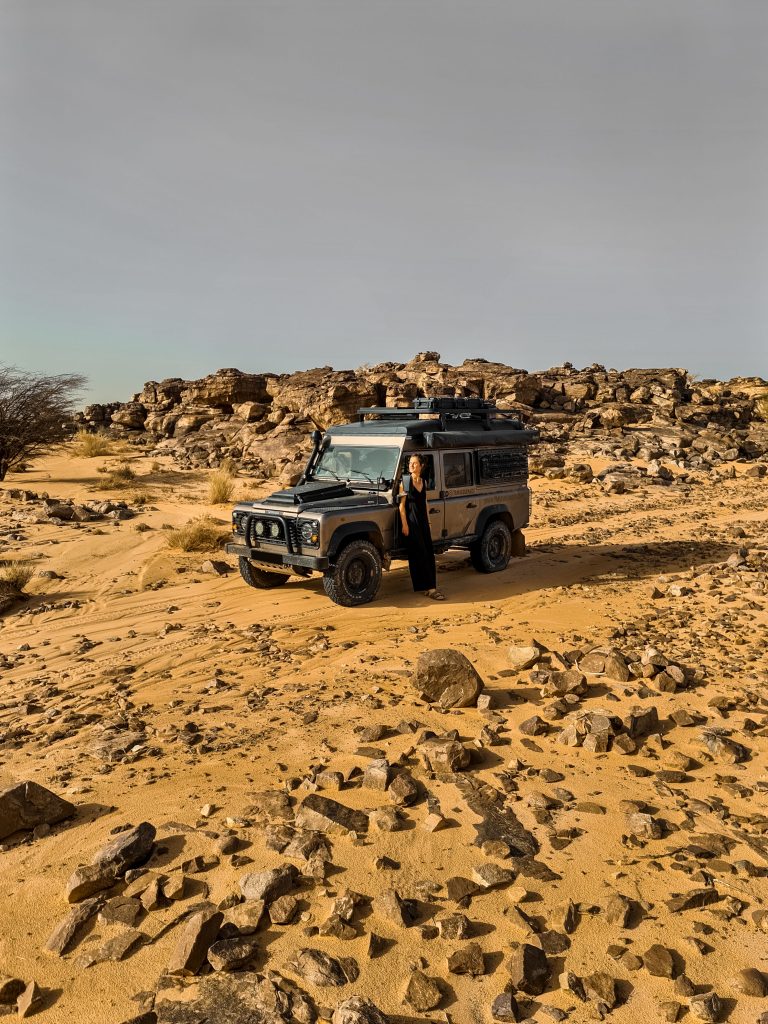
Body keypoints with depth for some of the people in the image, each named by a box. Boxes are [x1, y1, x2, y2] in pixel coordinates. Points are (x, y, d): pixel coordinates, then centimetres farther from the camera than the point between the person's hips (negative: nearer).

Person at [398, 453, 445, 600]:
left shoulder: (423, 482, 10)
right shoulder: (405, 482, -7)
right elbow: (402, 505, -9)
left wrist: (428, 521, 14)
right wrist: (404, 524, -14)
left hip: (423, 520, 6)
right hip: (411, 521, -6)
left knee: (429, 553, 5)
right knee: (419, 554, -7)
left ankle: (429, 586, 14)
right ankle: (428, 588, -6)